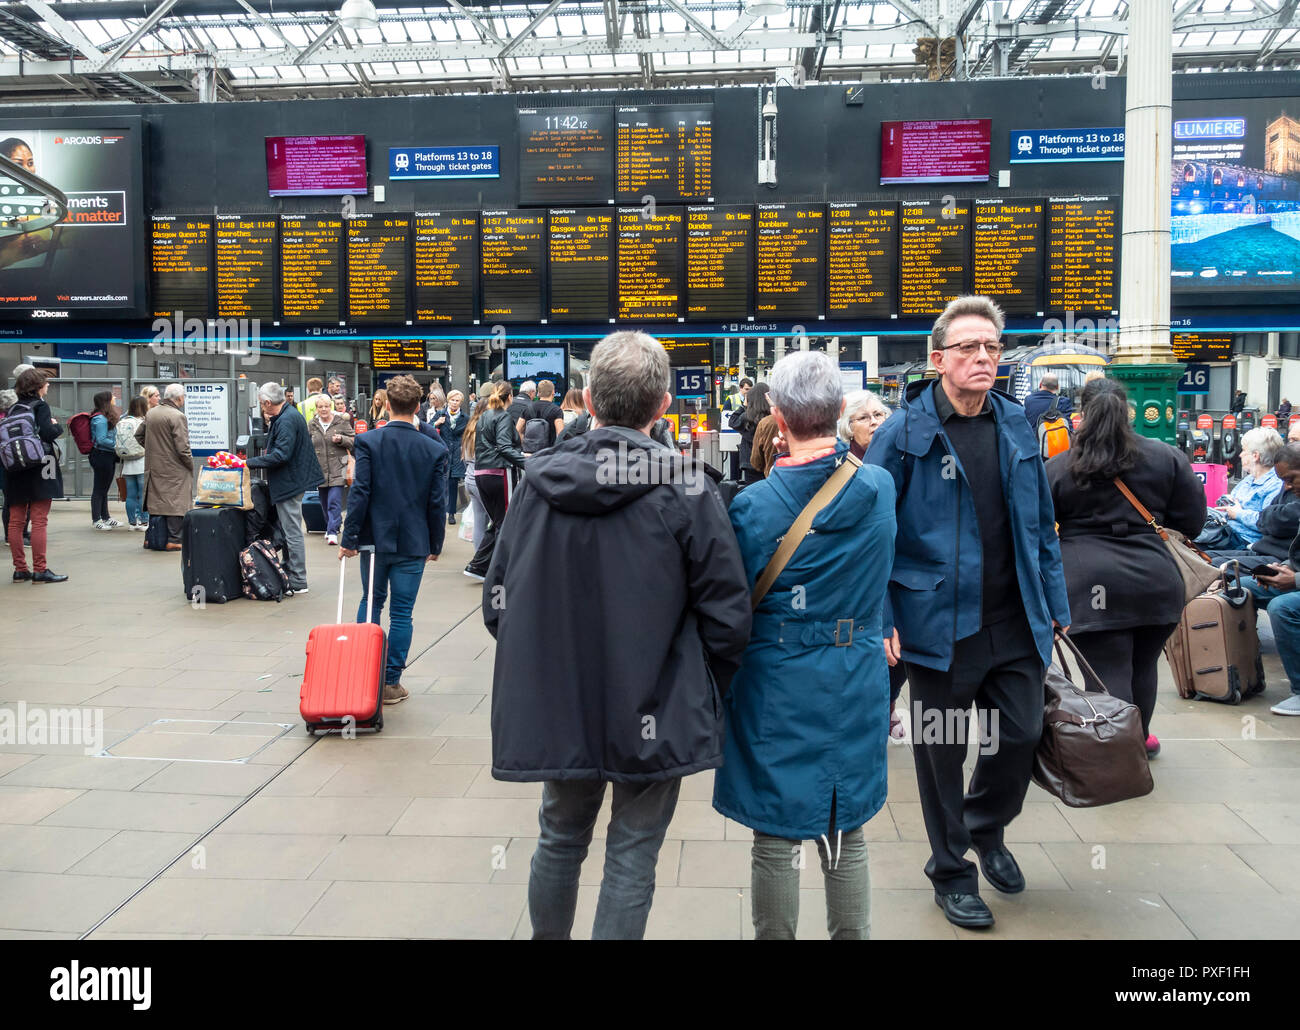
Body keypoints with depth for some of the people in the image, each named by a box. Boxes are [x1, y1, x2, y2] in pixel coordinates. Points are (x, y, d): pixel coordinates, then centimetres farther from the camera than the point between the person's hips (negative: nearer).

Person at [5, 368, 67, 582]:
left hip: (15, 471, 6)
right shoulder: (39, 406, -7)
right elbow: (47, 433, -18)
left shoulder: (12, 408, 11)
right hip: (38, 469, -6)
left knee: (16, 521, 9)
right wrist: (57, 426, 1)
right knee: (39, 521, -3)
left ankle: (20, 569, 13)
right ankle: (40, 570, -2)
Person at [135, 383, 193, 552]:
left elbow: (138, 434, 20)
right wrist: (191, 465, -6)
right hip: (174, 469, -8)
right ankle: (173, 539, -5)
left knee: (155, 500, 15)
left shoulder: (151, 413, 8)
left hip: (154, 467, 8)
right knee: (176, 502, -3)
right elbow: (182, 447, -19)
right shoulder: (177, 416, -16)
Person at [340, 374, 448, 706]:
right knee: (401, 613, 5)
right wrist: (435, 545, 8)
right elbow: (437, 503, -3)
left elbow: (359, 492, -11)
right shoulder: (435, 450, -6)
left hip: (375, 538, 1)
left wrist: (349, 538, -4)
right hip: (413, 542, 0)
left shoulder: (368, 441, -9)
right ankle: (391, 683, 11)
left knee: (371, 602, 19)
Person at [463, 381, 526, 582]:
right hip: (498, 474, -8)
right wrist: (526, 463, -30)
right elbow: (504, 446, -21)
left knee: (496, 522, 15)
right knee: (504, 524, 1)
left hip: (480, 474, 8)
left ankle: (477, 566, 12)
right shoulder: (503, 417, -8)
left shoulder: (484, 417, 18)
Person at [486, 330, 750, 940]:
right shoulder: (684, 490, -14)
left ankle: (548, 935, 41)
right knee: (632, 856, 10)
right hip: (654, 713, -3)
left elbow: (498, 602, 3)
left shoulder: (537, 481, -3)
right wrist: (703, 696, 5)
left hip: (556, 708, 4)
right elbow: (727, 615, -11)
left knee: (560, 839, 23)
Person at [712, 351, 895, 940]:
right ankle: (851, 935, 32)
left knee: (775, 842, 12)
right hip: (856, 687, 4)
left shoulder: (752, 506, -16)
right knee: (846, 836, 19)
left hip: (776, 692, -3)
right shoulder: (880, 489, -6)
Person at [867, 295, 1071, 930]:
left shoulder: (1015, 425, 7)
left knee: (1021, 735, 10)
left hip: (1014, 621, 4)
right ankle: (951, 873, 31)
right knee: (942, 752, 9)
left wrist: (1056, 602, 13)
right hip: (940, 626, -4)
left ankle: (987, 829, 42)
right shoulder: (904, 434, -9)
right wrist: (879, 619, -13)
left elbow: (1039, 523, 14)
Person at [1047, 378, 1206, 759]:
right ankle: (1139, 738, 41)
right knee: (1142, 666, 21)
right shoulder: (1167, 457, 5)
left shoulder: (1056, 468, 0)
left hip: (1090, 584, -3)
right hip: (1155, 581, 3)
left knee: (1109, 674, -2)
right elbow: (1192, 520, 9)